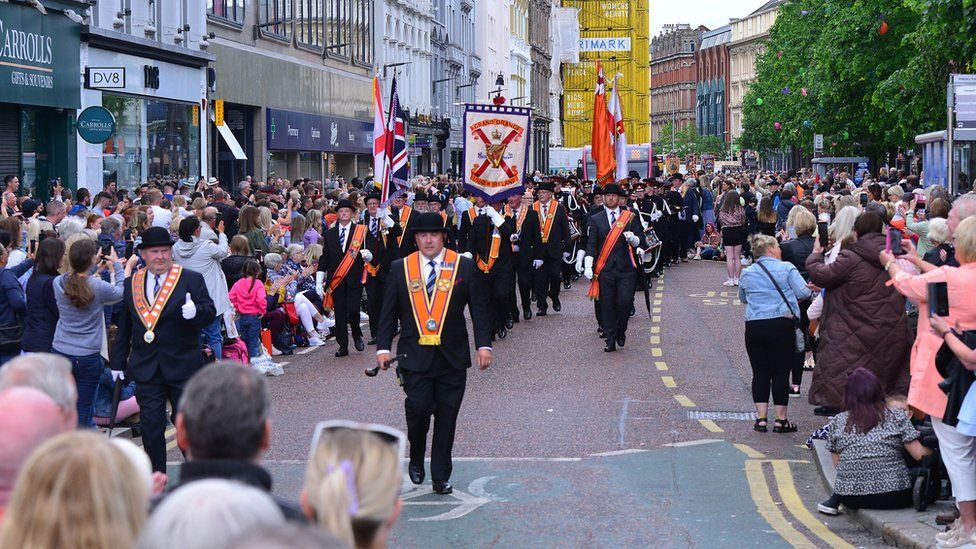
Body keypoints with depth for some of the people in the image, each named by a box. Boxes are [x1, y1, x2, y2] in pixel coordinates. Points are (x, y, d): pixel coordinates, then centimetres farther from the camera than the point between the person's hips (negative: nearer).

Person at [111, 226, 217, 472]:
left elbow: (210, 313, -7)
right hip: (146, 369, 3)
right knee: (151, 429, 5)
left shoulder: (192, 280, -1)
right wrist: (118, 363, 11)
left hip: (183, 368, -3)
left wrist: (195, 312, -29)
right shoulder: (131, 283, 8)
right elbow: (124, 327, 13)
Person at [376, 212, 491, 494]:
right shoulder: (400, 268, 5)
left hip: (453, 356, 1)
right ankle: (416, 459, 15)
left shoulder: (463, 266, 4)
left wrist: (484, 345, -4)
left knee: (446, 416, 3)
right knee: (418, 407, -13)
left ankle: (441, 477, 13)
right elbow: (389, 312, 8)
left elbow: (478, 309, 4)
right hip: (415, 354, -1)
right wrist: (383, 347, 0)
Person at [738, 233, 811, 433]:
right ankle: (781, 420, 4)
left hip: (754, 327, 3)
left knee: (760, 372, 9)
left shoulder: (746, 273, 10)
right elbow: (804, 292, -7)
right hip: (782, 325, -3)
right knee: (781, 372, 2)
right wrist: (787, 295, 13)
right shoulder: (786, 268, -2)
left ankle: (761, 418, 6)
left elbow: (742, 298, 23)